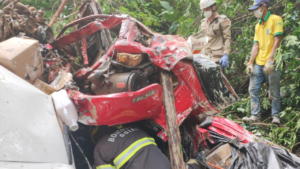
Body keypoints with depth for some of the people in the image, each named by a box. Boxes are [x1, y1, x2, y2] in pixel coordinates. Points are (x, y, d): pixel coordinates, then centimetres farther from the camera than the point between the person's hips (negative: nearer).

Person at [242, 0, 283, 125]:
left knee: (274, 92, -1)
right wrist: (250, 63, 7)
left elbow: (277, 41, -12)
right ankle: (255, 115, 6)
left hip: (272, 63, -7)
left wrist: (270, 60, -19)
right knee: (253, 89, 2)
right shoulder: (258, 26, 18)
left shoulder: (276, 20, -3)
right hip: (258, 63, 7)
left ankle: (275, 116, 8)